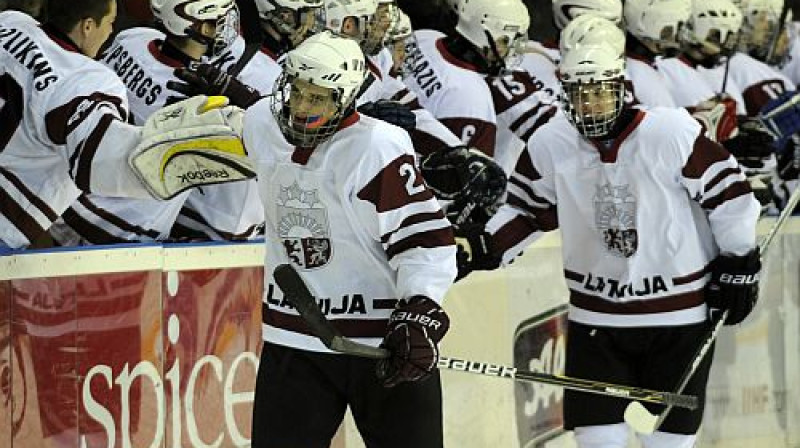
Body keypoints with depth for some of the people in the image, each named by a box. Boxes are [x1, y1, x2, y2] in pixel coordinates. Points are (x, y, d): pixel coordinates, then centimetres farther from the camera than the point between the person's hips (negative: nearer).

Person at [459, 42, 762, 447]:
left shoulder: (674, 133, -15)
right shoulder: (549, 146, -5)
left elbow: (727, 193, -6)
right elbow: (526, 210, 8)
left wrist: (738, 267, -3)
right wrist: (486, 248, -6)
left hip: (679, 311, -2)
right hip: (595, 317, 2)